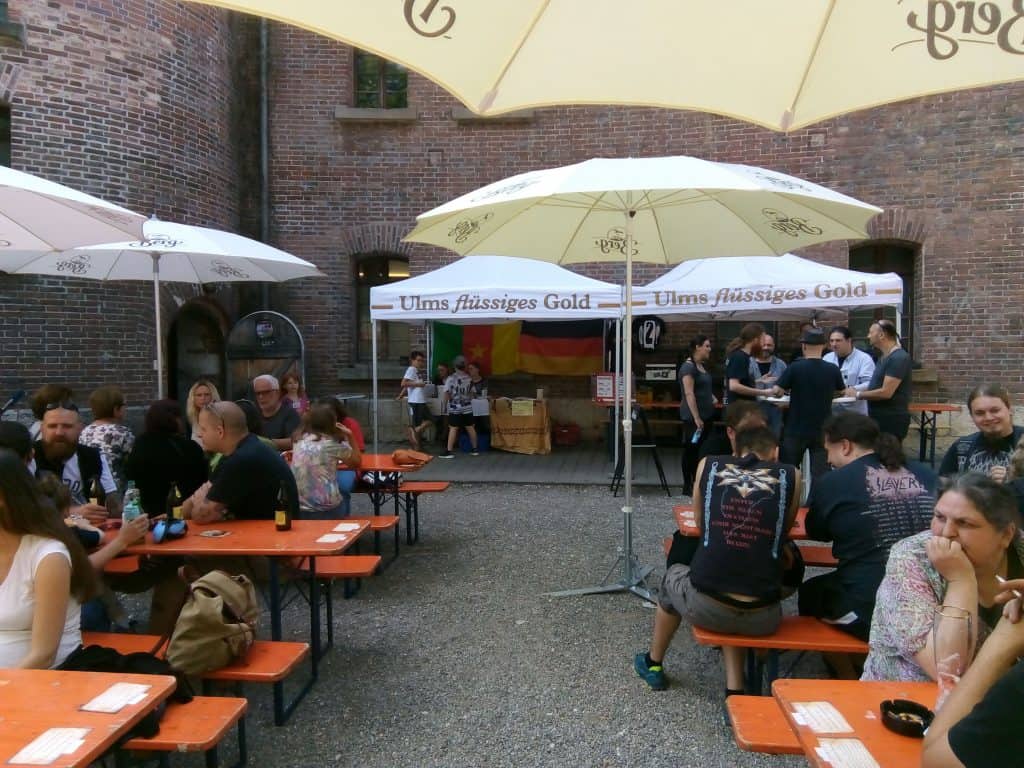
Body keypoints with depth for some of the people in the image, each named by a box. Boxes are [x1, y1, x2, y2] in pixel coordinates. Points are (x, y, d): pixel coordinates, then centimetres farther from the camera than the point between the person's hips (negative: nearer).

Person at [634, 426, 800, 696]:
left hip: (705, 608, -1)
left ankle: (653, 664, 52)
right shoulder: (790, 476, 5)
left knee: (674, 575, 35)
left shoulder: (709, 465, 6)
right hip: (763, 618, 1)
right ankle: (734, 690, 24)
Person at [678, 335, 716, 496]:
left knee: (702, 448, 11)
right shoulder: (688, 367, -15)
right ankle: (687, 486, 7)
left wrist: (712, 398, 10)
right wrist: (696, 417, -24)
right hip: (693, 416, -9)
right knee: (691, 449, -1)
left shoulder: (703, 365, 13)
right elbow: (689, 394, -21)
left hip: (706, 414, 9)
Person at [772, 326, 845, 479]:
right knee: (821, 475, 2)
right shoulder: (833, 370, -5)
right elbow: (840, 391, 12)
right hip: (822, 431, 2)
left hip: (796, 430, -1)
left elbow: (777, 391, -11)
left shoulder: (795, 368, -13)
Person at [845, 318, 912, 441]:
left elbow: (886, 392, -23)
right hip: (879, 418, 10)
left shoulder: (899, 358, -17)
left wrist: (858, 394, -12)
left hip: (892, 420, -10)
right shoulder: (883, 358, 14)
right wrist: (856, 390, 3)